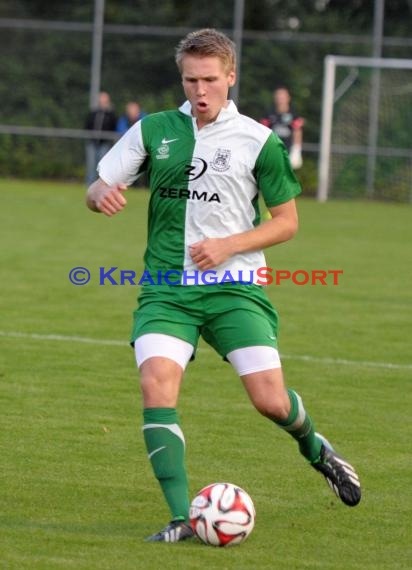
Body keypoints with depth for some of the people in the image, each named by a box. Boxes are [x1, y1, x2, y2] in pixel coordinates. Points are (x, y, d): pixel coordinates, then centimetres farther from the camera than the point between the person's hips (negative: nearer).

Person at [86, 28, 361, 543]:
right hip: (165, 289, 1)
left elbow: (287, 221, 5)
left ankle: (314, 448, 29)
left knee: (270, 400, -9)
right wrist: (102, 195, -16)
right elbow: (97, 189, 9)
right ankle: (181, 518, -20)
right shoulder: (153, 130, 6)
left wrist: (228, 245, -10)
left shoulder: (258, 141, 0)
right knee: (156, 383, -23)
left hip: (234, 287, -1)